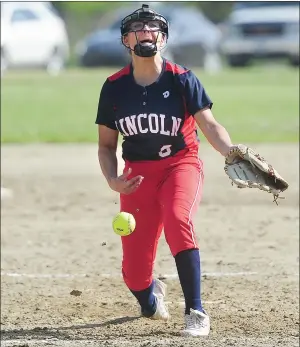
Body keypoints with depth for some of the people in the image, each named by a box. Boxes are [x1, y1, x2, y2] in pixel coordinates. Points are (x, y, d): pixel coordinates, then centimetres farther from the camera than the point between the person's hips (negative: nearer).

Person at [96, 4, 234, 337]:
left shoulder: (182, 79, -7)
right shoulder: (114, 87, 0)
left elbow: (210, 125, -15)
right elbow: (106, 145, 8)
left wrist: (231, 152, -35)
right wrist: (113, 180, -10)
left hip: (181, 164, -2)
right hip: (138, 173, 2)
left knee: (177, 219, -37)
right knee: (134, 272, -3)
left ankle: (195, 312, -28)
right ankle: (150, 297, 38)